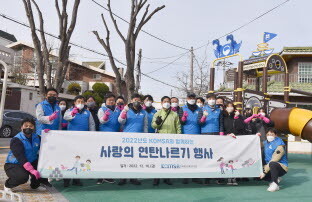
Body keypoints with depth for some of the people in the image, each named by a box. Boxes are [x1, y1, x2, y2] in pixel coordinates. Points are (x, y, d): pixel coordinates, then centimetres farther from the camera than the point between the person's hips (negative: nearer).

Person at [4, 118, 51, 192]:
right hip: (13, 165, -6)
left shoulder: (36, 137, 3)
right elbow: (21, 158, -29)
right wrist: (32, 170, -38)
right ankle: (7, 185, -1)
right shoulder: (16, 140, -19)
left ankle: (35, 183, 8)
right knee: (23, 177, -34)